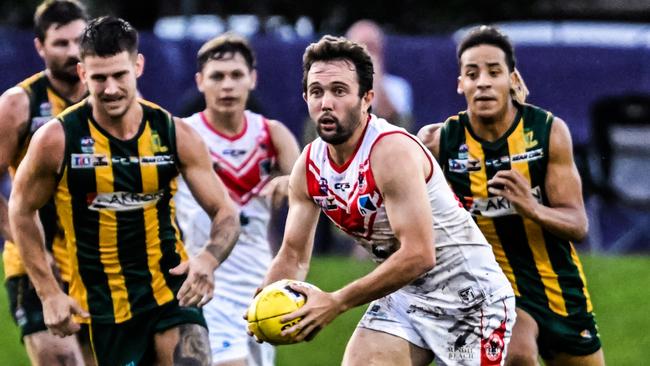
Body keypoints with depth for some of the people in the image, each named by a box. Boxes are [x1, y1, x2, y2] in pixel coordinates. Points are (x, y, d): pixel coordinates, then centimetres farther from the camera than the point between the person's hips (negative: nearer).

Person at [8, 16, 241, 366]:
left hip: (171, 290, 1)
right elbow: (21, 210, 5)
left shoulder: (175, 135, -5)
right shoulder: (57, 140, -10)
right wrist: (49, 294, -1)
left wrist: (208, 260, -21)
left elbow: (226, 213, 1)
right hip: (102, 304, -1)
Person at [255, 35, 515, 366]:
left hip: (467, 293, -7)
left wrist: (336, 302, -33)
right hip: (403, 294, 7)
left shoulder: (392, 152, -26)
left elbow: (419, 256, -33)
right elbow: (293, 255, 5)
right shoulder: (309, 167, -3)